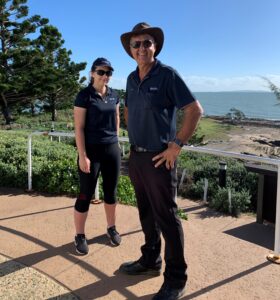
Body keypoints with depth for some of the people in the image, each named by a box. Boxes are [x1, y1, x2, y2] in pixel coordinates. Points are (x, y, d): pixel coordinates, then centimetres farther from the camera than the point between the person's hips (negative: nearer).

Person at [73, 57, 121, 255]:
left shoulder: (114, 95, 6)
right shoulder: (84, 96, -9)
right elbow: (79, 128, -12)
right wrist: (83, 156, -16)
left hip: (113, 149, 5)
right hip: (91, 150, -5)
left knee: (111, 191, 13)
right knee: (86, 194, 3)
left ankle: (112, 228, 31)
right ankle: (80, 235, 19)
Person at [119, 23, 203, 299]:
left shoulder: (167, 75, -11)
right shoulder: (132, 79, 10)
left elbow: (195, 110, -15)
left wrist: (176, 145, -16)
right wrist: (134, 137, 15)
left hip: (158, 158, -7)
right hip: (136, 155, 7)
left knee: (166, 217, 0)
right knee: (146, 212, 18)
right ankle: (150, 261, 36)